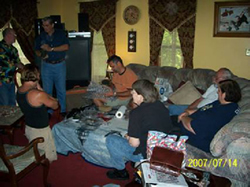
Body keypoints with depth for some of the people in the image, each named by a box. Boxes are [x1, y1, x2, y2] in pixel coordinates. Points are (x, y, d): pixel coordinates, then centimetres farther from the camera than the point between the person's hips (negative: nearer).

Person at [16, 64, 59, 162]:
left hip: (28, 128, 8)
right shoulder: (38, 95, -32)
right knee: (47, 159, 14)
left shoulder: (19, 91, -6)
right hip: (40, 131, -8)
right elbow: (55, 105, -14)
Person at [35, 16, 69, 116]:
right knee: (47, 90, 6)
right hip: (46, 65, 2)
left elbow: (66, 46, -13)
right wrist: (41, 54, -16)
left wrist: (51, 49, -19)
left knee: (61, 89, 3)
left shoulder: (60, 33, -1)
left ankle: (63, 110, 16)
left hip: (60, 64, -2)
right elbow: (37, 50, 8)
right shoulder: (41, 36, 5)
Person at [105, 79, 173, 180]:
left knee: (110, 140, 4)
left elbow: (134, 143, -23)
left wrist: (128, 138, 2)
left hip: (146, 155, -8)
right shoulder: (161, 105, -1)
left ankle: (121, 172, 17)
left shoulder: (137, 113, -23)